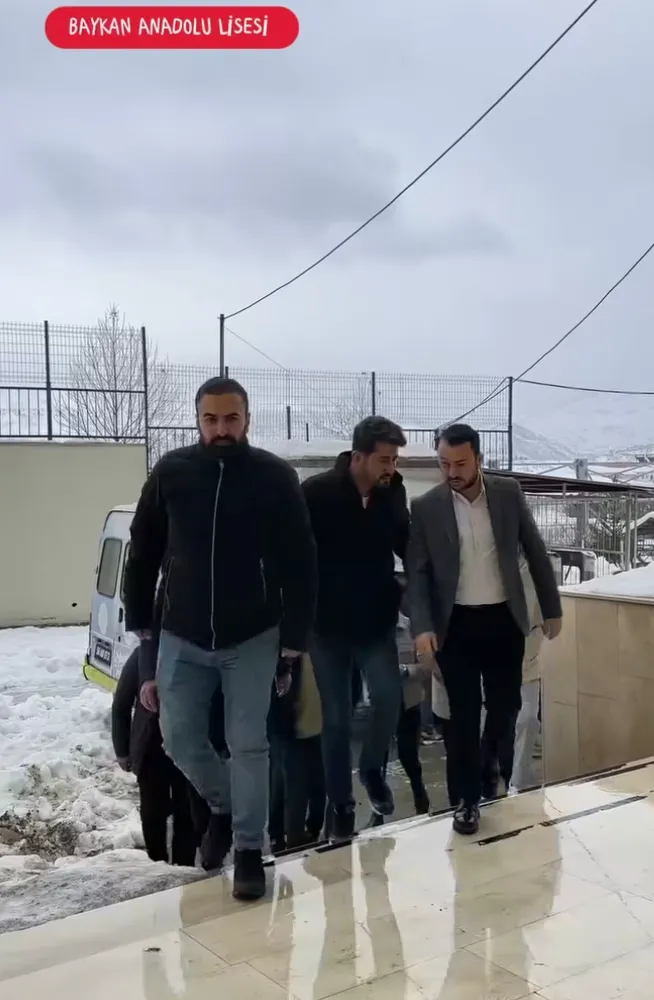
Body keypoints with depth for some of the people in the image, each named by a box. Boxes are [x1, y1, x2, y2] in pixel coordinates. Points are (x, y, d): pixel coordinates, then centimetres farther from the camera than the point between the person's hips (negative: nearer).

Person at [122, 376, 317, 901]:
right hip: (182, 637, 3)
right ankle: (223, 806, 36)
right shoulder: (171, 473, -4)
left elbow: (300, 565, -7)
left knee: (248, 744, 2)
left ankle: (249, 851, 18)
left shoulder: (276, 477, -9)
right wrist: (139, 621, 5)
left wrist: (293, 640, -8)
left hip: (253, 638, -2)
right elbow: (143, 552, 6)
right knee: (179, 736, 7)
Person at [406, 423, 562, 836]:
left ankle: (488, 759, 40)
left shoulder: (508, 492, -2)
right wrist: (423, 626, -18)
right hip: (456, 624, -1)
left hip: (504, 619, 2)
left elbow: (535, 551, 5)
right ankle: (469, 797, 18)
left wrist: (552, 607, 6)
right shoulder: (426, 507, -6)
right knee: (464, 713, 3)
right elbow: (418, 572, -6)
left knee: (506, 703, 10)